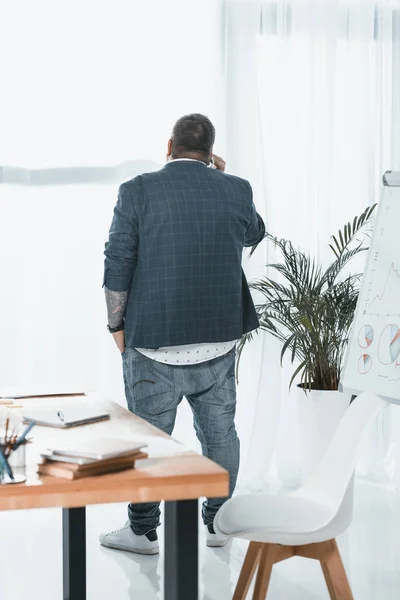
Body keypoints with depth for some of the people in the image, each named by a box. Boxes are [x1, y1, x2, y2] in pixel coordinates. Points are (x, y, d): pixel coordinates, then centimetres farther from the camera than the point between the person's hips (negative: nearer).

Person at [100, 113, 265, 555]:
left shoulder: (137, 191, -8)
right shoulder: (236, 190, 0)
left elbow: (118, 266, -8)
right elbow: (254, 234, 20)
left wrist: (117, 325, 2)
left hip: (153, 341, -2)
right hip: (219, 338, 3)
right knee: (219, 432, 14)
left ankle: (143, 530, 18)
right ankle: (217, 522, 25)